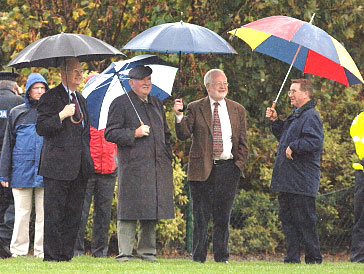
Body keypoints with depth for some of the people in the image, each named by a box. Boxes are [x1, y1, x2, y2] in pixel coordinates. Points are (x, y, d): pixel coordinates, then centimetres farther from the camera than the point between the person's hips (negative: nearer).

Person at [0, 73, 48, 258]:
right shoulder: (17, 113, 10)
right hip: (21, 171, -1)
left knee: (44, 213, 0)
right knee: (21, 213, -1)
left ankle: (42, 251, 4)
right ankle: (19, 251, 4)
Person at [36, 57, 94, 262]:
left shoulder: (81, 100, 20)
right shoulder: (51, 97, -3)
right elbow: (41, 128, -10)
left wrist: (87, 159, 19)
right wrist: (62, 115, -21)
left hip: (79, 168, 7)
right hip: (58, 166, -7)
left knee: (74, 214, 6)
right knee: (54, 214, -5)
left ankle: (66, 254, 10)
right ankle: (52, 256, -2)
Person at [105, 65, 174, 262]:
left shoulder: (157, 104, 20)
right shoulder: (120, 104, 0)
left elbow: (165, 134, 28)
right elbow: (110, 133, -4)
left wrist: (168, 158, 17)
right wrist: (134, 134, -14)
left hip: (157, 167, 6)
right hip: (133, 166, -6)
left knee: (152, 210, 6)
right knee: (129, 210, -8)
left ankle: (147, 251, 14)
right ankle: (124, 252, -7)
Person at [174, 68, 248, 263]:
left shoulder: (238, 110, 11)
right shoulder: (195, 108, 5)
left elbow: (243, 142, 12)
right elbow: (184, 135, -4)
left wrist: (239, 165, 2)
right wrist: (179, 115, -19)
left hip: (228, 168, 1)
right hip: (202, 169, -1)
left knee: (223, 217, 3)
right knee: (201, 216, 1)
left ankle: (222, 257, 9)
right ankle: (198, 257, 6)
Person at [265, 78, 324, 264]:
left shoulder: (310, 116, -13)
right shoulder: (295, 116, 19)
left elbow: (315, 142, -26)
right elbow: (284, 137, 31)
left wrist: (293, 147, -20)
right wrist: (275, 121, 19)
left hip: (302, 183, -10)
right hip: (287, 182, 10)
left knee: (305, 222, -6)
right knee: (287, 220, 11)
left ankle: (314, 259, -1)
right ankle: (292, 258, 15)